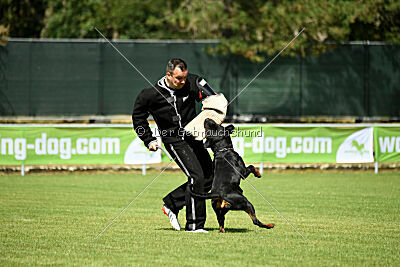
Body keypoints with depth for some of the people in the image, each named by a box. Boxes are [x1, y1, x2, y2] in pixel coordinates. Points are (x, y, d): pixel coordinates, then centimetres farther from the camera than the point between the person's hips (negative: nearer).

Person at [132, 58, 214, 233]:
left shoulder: (191, 83, -4)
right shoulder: (151, 95, -11)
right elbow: (138, 117, 5)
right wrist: (149, 140, 2)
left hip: (193, 138, 6)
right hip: (175, 141, -6)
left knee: (209, 178, 5)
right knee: (197, 177, -17)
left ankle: (170, 204, 18)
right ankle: (194, 224, -10)